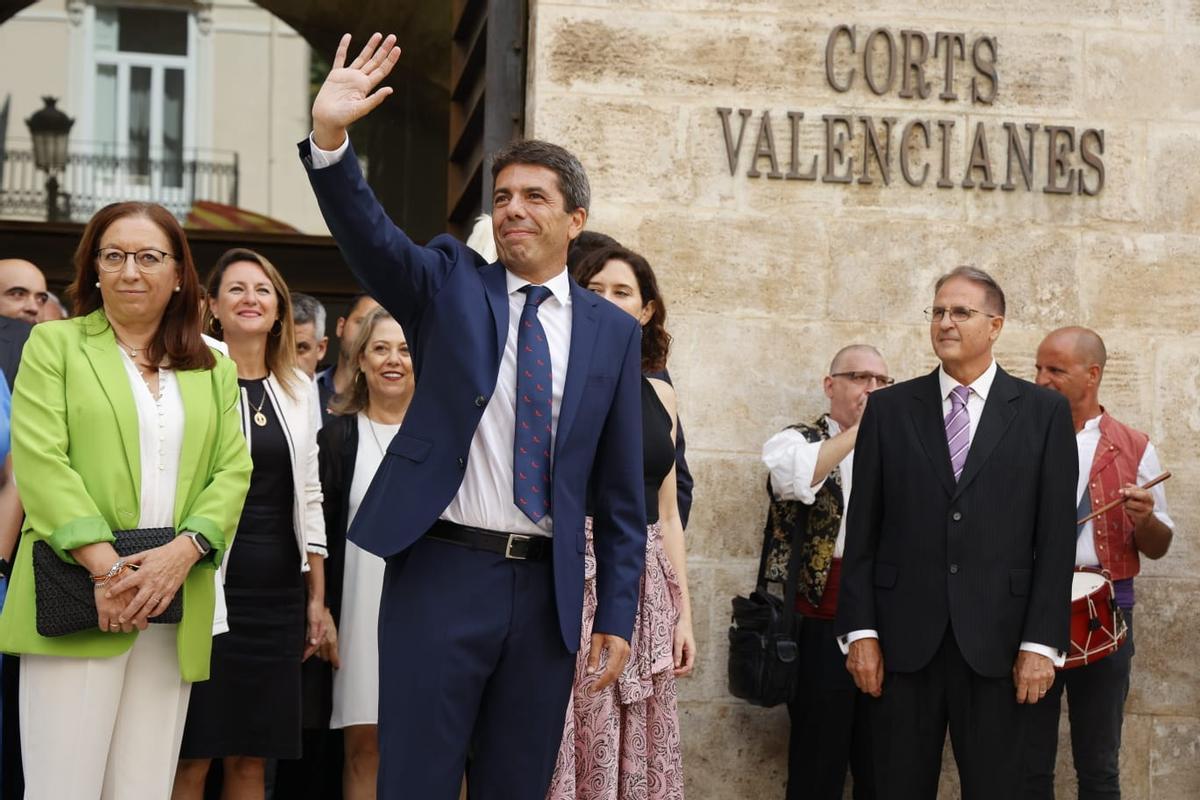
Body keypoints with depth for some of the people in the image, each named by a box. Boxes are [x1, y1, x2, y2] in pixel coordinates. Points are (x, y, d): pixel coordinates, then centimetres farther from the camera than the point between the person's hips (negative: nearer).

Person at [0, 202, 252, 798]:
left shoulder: (215, 371, 17)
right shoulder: (55, 345, 7)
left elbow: (233, 472, 7)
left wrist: (184, 551, -12)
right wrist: (106, 569, -15)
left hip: (176, 612, 3)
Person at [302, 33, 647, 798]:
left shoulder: (613, 331, 7)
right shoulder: (450, 282, 5)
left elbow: (622, 488, 8)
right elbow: (370, 234, -14)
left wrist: (617, 613, 5)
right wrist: (330, 138, -32)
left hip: (548, 589, 2)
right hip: (443, 571, -2)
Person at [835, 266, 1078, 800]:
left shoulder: (1044, 411, 4)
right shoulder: (889, 409, 7)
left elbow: (1056, 536, 1)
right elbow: (862, 531, 6)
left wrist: (1043, 642, -5)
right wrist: (860, 632, -1)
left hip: (997, 640, -1)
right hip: (904, 641, 1)